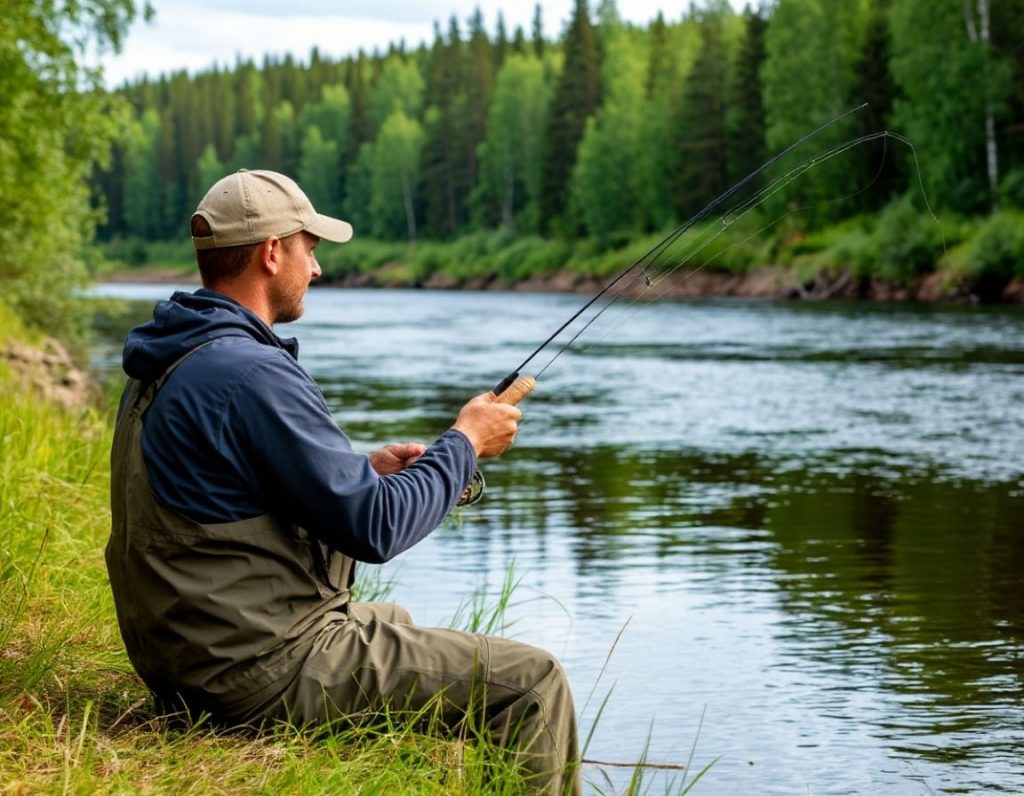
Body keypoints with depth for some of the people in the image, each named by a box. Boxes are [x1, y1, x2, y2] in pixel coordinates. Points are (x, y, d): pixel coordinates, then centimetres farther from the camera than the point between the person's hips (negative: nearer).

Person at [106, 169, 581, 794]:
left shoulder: (166, 364, 9)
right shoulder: (251, 373, -22)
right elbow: (375, 529, -21)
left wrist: (367, 471, 13)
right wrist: (463, 443, -6)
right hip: (268, 675, -11)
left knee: (416, 632, 29)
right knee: (531, 681, -5)